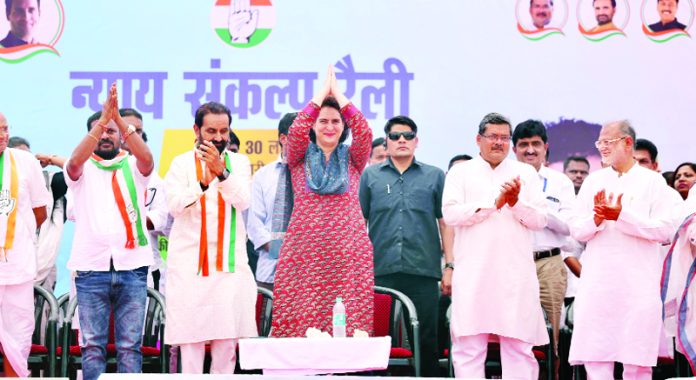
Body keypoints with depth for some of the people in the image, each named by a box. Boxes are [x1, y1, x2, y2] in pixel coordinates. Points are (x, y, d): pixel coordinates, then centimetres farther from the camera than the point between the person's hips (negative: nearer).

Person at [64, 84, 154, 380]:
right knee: (92, 346, 1)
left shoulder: (133, 166, 10)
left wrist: (119, 119, -24)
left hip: (132, 267, 0)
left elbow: (147, 158, -12)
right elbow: (74, 161, -14)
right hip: (91, 268, 0)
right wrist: (103, 118, -24)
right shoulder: (83, 169, 9)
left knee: (130, 346, 1)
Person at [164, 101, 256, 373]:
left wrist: (221, 171, -22)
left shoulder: (239, 162, 10)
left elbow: (242, 201, -6)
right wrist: (203, 182, -24)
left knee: (228, 332, -2)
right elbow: (175, 205, -7)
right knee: (191, 331, -5)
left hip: (229, 259, 1)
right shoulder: (182, 163, 6)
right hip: (189, 259, -1)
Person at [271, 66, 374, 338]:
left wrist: (338, 93, 0)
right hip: (304, 251, 0)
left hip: (348, 252, 1)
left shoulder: (352, 159, 15)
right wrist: (322, 93, -2)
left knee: (349, 321, -8)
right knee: (299, 321, -8)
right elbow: (296, 131, -6)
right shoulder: (301, 157, 13)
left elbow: (364, 132, -3)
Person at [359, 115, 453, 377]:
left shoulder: (434, 176, 11)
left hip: (423, 270, 0)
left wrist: (450, 266, 3)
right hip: (380, 271, 0)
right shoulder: (370, 176, 12)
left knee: (427, 340, 0)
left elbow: (445, 222, 9)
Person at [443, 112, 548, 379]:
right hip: (473, 274, -1)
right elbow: (450, 214, -5)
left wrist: (516, 203, -11)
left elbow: (540, 220, 6)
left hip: (515, 274, 1)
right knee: (469, 348, -2)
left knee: (519, 348, 1)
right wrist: (494, 203, -9)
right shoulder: (461, 173, 10)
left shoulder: (526, 174, 14)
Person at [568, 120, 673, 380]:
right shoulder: (593, 181, 13)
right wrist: (596, 219, -12)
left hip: (638, 283, -3)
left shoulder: (652, 181, 3)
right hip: (597, 282, 3)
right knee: (595, 358, 0)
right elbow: (576, 230, 8)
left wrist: (621, 216, -14)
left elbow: (664, 231, -7)